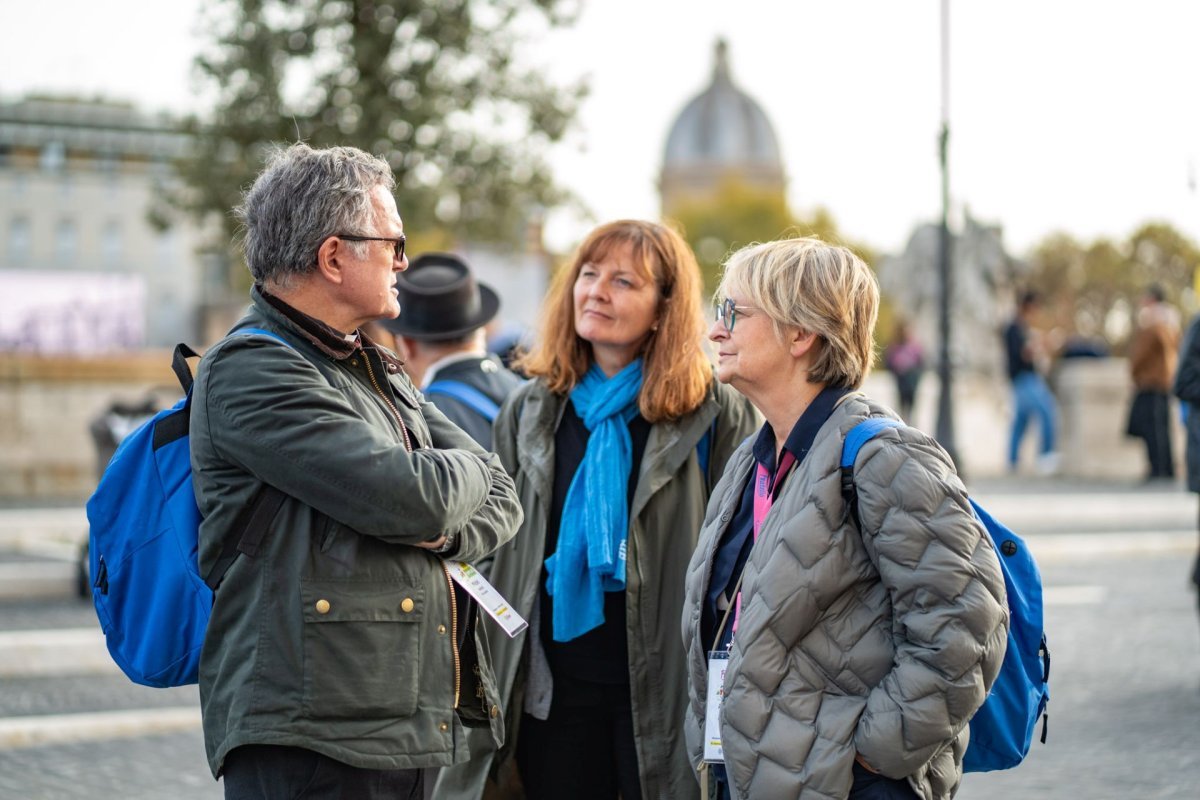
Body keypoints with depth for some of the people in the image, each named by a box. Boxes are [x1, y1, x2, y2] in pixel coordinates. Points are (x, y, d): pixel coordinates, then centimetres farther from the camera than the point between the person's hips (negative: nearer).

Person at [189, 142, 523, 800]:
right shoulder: (249, 369, -10)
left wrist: (443, 532, -8)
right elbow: (411, 496, -19)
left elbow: (501, 499, 15)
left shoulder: (377, 370, 20)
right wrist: (466, 471, 4)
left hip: (408, 727, 8)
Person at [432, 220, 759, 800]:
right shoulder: (530, 411, 9)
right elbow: (498, 550, 14)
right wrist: (494, 678, 10)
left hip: (664, 687, -3)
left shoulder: (717, 416, -3)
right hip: (556, 687, 4)